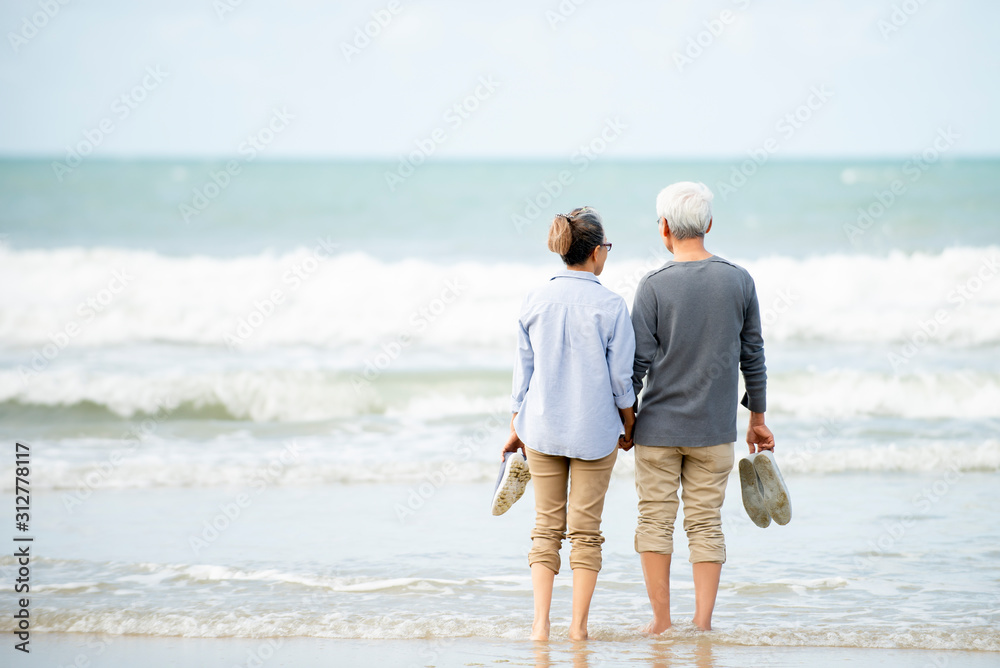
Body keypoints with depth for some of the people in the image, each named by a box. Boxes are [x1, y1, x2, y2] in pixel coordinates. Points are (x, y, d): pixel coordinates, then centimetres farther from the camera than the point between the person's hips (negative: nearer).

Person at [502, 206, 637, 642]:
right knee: (586, 530, 5)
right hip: (595, 429, -3)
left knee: (547, 527, 9)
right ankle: (578, 626, 6)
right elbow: (621, 378, -6)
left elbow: (523, 371, 5)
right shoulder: (610, 306, -10)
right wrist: (631, 427, 8)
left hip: (542, 427, 3)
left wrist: (516, 427, 13)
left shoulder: (535, 301, -1)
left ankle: (540, 623, 1)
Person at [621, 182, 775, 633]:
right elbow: (752, 356, 5)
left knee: (655, 520, 7)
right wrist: (757, 418, 16)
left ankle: (661, 621, 10)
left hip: (659, 427, -2)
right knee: (707, 525, 7)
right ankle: (703, 622, 4)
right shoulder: (739, 282, -1)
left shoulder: (654, 286, -10)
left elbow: (638, 362, -8)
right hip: (715, 429, 2)